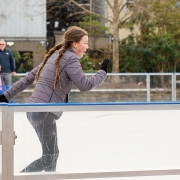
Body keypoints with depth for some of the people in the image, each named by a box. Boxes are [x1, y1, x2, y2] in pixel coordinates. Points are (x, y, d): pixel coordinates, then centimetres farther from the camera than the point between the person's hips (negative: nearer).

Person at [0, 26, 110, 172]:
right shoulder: (71, 59, -10)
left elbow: (30, 77, 18)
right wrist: (103, 72, 0)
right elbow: (85, 85, -14)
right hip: (45, 113, -10)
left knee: (52, 154, 15)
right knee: (50, 156, -3)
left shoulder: (56, 56, 18)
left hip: (34, 109, 10)